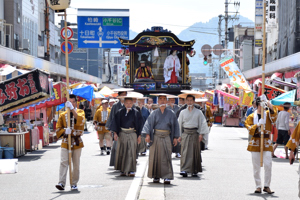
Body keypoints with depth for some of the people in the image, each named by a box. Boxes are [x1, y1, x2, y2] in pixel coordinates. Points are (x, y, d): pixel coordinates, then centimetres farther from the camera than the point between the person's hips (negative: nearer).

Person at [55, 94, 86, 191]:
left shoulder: (80, 112, 6)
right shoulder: (63, 115, 10)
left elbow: (81, 120, -17)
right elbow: (58, 129, 8)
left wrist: (72, 109, -21)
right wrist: (65, 130, -14)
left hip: (77, 142, 0)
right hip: (65, 142, 0)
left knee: (76, 164, 4)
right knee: (64, 162, -13)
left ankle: (74, 184, 12)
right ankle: (61, 183, -20)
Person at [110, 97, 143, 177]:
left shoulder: (136, 112, 1)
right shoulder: (120, 112, 4)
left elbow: (139, 124, 3)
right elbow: (116, 122, 4)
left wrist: (139, 135, -1)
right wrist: (115, 133, -5)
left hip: (132, 134, -2)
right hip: (122, 134, 2)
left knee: (131, 152, -4)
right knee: (122, 152, 5)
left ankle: (131, 170, -2)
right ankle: (123, 170, 15)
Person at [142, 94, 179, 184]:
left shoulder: (170, 113, 7)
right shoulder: (154, 113, 5)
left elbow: (175, 125, 11)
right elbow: (148, 123, -1)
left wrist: (175, 137, 5)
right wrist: (147, 135, -14)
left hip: (166, 137, 0)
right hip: (156, 137, 1)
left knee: (166, 157, -8)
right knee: (155, 156, 2)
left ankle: (167, 177, -9)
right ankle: (156, 176, 12)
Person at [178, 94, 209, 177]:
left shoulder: (198, 112, 5)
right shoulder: (183, 112, 9)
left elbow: (202, 123, 3)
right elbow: (179, 124, 12)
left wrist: (201, 134, -6)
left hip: (195, 133, 0)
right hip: (185, 133, 0)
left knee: (195, 152, 2)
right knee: (185, 152, -9)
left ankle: (194, 171, 10)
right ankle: (184, 170, -14)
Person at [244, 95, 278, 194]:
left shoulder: (268, 114, 6)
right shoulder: (252, 116, 5)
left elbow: (273, 111, -15)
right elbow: (248, 128, -4)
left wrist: (266, 102, -24)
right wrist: (258, 125, -18)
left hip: (266, 143, 0)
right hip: (255, 143, 0)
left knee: (268, 164, -8)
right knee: (256, 166, 2)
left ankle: (267, 186, 0)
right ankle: (258, 186, 10)